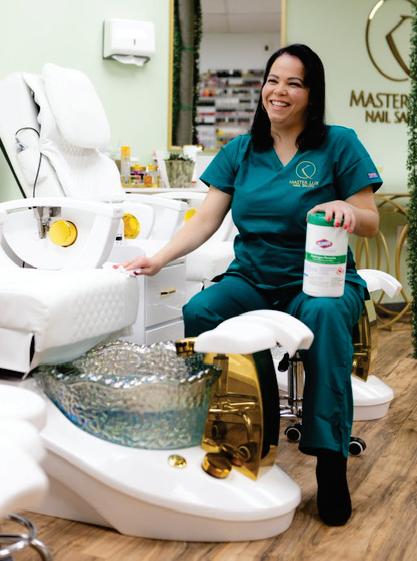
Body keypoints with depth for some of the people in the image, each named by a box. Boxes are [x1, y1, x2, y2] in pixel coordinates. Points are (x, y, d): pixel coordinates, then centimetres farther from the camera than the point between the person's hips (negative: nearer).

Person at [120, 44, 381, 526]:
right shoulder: (239, 152, 8)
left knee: (325, 316, -37)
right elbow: (205, 221, 1)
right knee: (197, 312, -27)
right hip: (252, 277, 3)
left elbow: (371, 224, -3)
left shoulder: (339, 144, -1)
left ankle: (330, 460, -27)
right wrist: (159, 258, -15)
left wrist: (347, 209, -26)